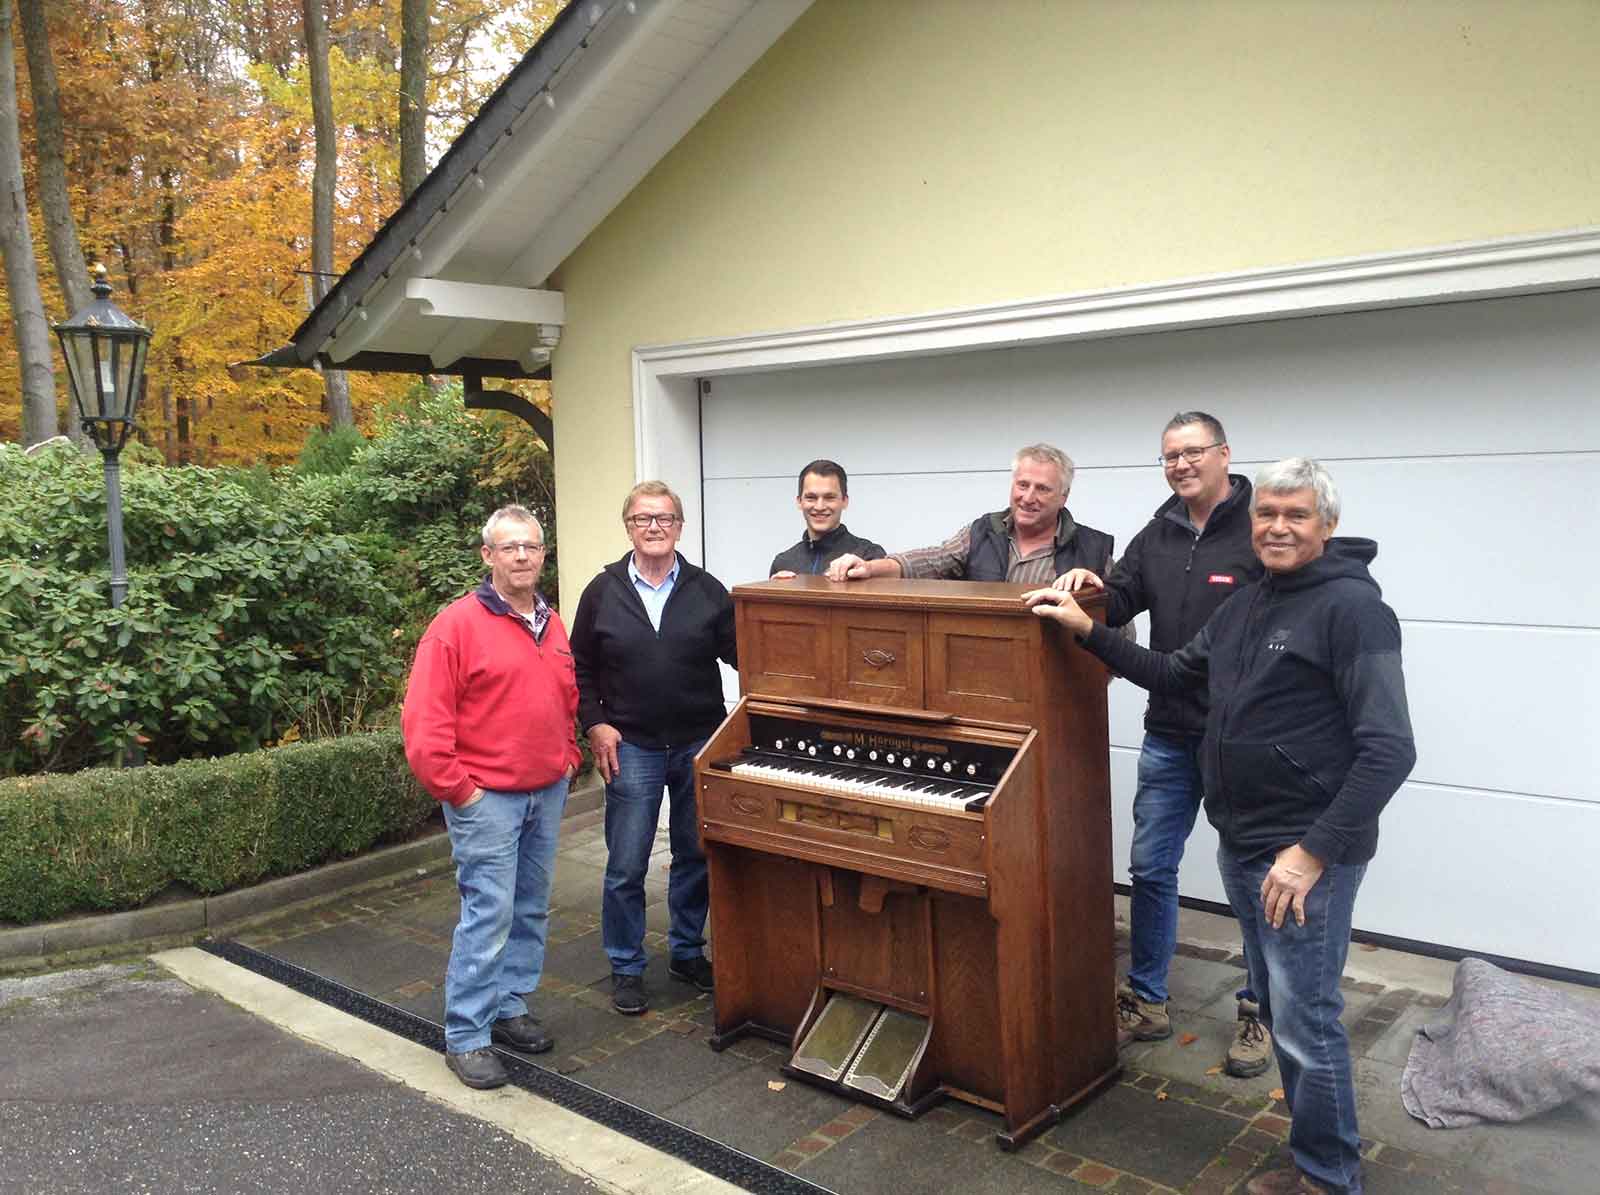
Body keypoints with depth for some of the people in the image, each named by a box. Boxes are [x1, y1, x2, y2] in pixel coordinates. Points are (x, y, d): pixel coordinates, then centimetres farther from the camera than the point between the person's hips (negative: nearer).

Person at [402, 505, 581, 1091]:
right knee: (488, 915, -6)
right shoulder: (457, 625, -12)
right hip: (487, 798, -7)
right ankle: (465, 1037, 7)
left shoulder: (551, 624, 10)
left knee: (531, 908, 15)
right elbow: (423, 723, -16)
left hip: (547, 793, 7)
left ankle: (509, 1006, 30)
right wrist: (457, 791, -16)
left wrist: (568, 758, 12)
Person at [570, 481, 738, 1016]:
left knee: (695, 856, 14)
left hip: (698, 745, 2)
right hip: (632, 748, -1)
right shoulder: (603, 592, 1)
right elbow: (581, 669, 6)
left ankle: (688, 952, 32)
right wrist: (595, 724, -4)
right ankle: (626, 968, 19)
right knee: (626, 867, 3)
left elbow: (742, 653, 1)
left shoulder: (707, 591, 1)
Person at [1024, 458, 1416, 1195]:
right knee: (1278, 1012, 19)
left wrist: (1315, 850, -24)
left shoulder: (1352, 607, -15)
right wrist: (1088, 631, 10)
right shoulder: (1245, 604, 11)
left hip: (1306, 853, -8)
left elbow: (1390, 750, -21)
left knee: (1306, 1024, 0)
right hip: (1241, 846, 8)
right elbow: (1173, 674, 20)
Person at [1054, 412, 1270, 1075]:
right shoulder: (1158, 535, 9)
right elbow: (1120, 602, 12)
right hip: (1169, 736, 6)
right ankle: (1146, 1001, 27)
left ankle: (1258, 1012, 26)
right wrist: (1093, 587, -10)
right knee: (1151, 867, 12)